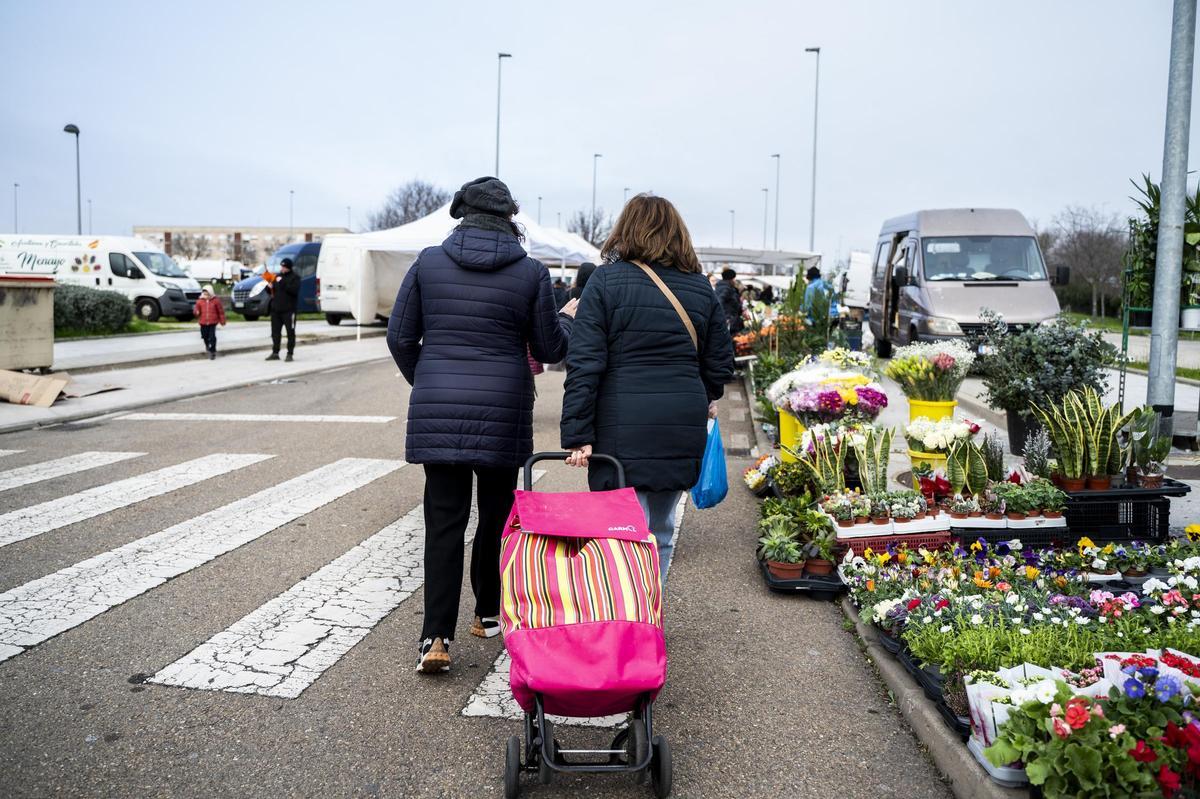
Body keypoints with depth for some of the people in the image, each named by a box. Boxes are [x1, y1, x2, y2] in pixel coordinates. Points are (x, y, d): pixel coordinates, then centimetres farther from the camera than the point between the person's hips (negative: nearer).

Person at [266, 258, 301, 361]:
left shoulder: (294, 277, -1)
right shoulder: (277, 276, 16)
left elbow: (294, 290, -18)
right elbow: (273, 291, 21)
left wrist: (282, 283, -20)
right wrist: (270, 288, -1)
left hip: (289, 310, -6)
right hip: (276, 309, 6)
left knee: (290, 332, -3)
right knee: (275, 332, 8)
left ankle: (290, 354, 1)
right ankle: (275, 353, 15)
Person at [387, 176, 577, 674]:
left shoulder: (428, 262, 1)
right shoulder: (531, 272, -2)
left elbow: (400, 336, 4)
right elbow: (549, 349, 4)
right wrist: (567, 318, 25)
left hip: (436, 413, 1)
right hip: (502, 414, -1)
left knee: (444, 522, 3)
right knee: (496, 515, 16)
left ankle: (436, 637, -3)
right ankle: (488, 615, 29)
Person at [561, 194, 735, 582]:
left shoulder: (605, 281, -1)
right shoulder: (701, 288, 11)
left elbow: (584, 365, -8)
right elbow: (720, 361, 16)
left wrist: (577, 435, -8)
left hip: (623, 425, -4)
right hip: (683, 430, 4)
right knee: (661, 533, 17)